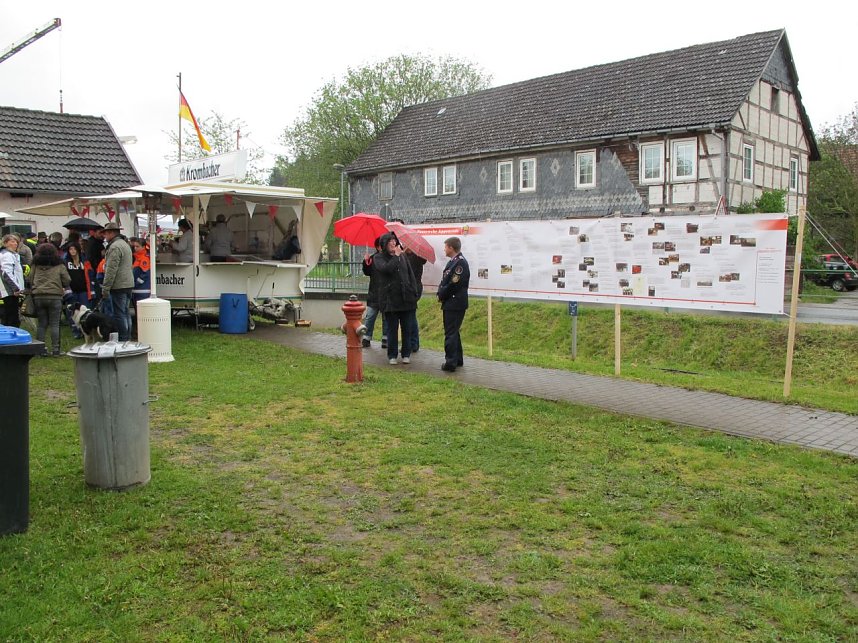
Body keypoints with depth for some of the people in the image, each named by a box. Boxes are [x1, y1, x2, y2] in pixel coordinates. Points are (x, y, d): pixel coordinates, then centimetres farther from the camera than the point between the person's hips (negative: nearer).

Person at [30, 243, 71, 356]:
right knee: (55, 324, 2)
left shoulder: (35, 265, 5)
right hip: (55, 297, -3)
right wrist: (63, 288, 20)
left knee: (42, 324, 10)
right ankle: (56, 349, 1)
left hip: (38, 297, 3)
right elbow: (67, 281, 0)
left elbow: (30, 280, 9)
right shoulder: (59, 266, -2)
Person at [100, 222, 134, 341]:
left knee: (119, 314, -6)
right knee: (125, 313, 14)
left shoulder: (115, 247, -14)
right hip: (128, 284, 10)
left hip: (119, 286, -10)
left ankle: (123, 340, -5)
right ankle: (128, 338, 18)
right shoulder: (125, 244, 18)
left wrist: (105, 288, -16)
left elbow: (111, 270, -19)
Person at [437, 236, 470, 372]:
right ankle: (458, 359, 27)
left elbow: (453, 285, -22)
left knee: (451, 333, -5)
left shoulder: (460, 263, -18)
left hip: (454, 304, -10)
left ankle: (451, 362, -1)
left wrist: (441, 296, -9)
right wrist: (441, 294, 0)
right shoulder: (453, 261, 12)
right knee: (453, 332, 18)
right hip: (451, 303, 10)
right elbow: (445, 281, 16)